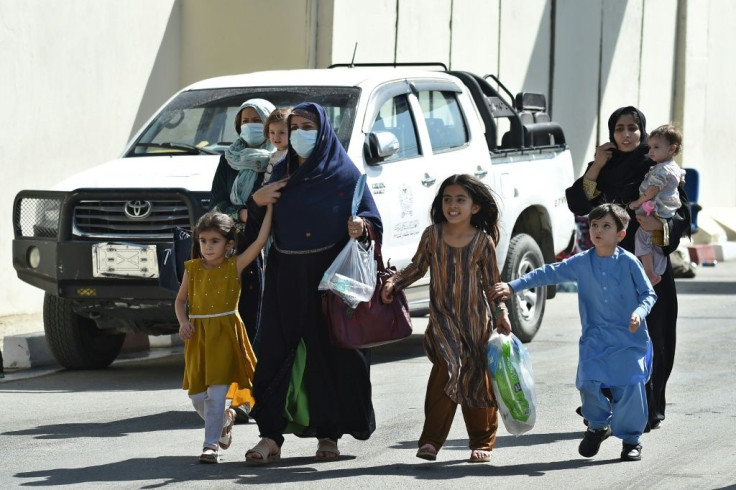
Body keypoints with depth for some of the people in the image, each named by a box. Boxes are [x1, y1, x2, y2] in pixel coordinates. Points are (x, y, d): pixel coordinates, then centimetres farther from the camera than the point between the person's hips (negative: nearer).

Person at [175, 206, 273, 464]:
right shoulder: (192, 269, 5)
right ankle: (225, 419, 35)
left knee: (216, 391, -12)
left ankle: (211, 444, -7)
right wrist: (183, 322, -4)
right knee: (197, 395, 5)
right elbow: (180, 300, 14)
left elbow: (260, 240, -10)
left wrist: (269, 206, -12)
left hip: (225, 333, -3)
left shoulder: (235, 266, -3)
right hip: (198, 335, 3)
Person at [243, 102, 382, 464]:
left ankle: (329, 434, 11)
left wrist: (361, 226, -23)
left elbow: (372, 220, 0)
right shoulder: (280, 173, 10)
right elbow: (256, 224, 13)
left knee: (331, 353, 1)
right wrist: (256, 201, -7)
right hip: (286, 278, 3)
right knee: (278, 352, -2)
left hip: (330, 276, -3)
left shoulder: (345, 174, 0)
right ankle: (271, 436, -2)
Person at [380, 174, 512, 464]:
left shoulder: (483, 241, -3)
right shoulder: (432, 235, -1)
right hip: (442, 317, 0)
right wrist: (394, 282, -2)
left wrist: (501, 313, -6)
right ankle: (431, 439, -15)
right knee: (447, 369, -18)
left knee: (478, 379, 4)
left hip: (476, 319, 0)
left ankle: (482, 442, 19)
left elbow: (491, 284, 3)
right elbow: (417, 267, 12)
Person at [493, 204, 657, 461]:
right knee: (588, 381, -12)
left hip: (629, 338, -2)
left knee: (629, 387, -8)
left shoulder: (629, 263, -6)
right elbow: (549, 274, 7)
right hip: (595, 336, 3)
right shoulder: (581, 263, 3)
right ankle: (598, 426, 17)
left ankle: (631, 439, 14)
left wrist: (639, 313, -21)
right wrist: (513, 286, 2)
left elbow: (648, 294, -1)